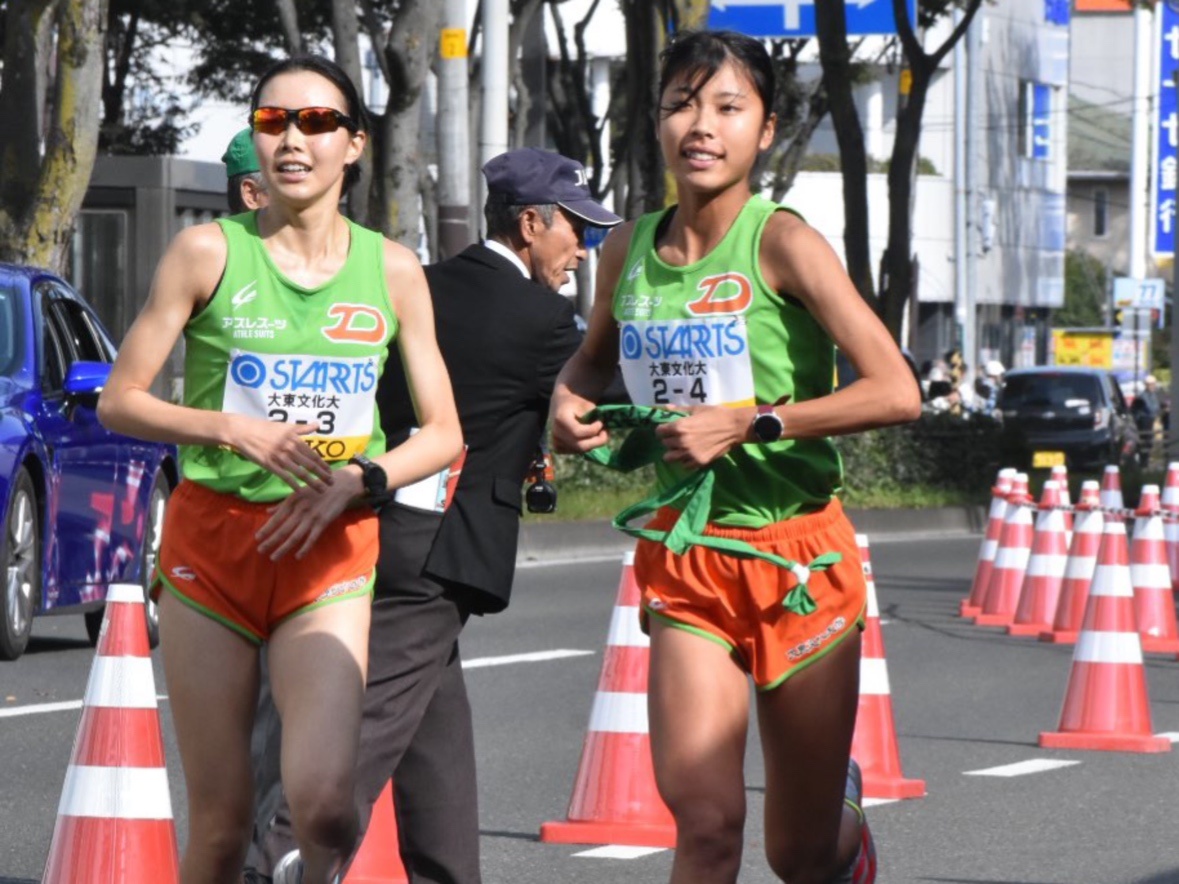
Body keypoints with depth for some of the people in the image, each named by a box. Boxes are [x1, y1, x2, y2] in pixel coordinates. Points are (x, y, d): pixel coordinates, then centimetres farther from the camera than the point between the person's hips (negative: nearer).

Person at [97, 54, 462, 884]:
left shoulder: (392, 270, 5)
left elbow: (444, 434, 7)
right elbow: (119, 401, 0)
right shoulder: (208, 252, -1)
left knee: (323, 800, -20)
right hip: (210, 542, -1)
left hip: (331, 554, 1)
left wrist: (355, 480, -10)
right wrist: (230, 429, -15)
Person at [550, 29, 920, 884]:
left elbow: (896, 392, -19)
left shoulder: (780, 243, -12)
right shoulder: (629, 249, 3)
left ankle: (843, 802, 44)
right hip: (686, 555, 3)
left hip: (797, 557, -3)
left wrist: (745, 423, -21)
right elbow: (594, 357, 25)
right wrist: (570, 402, 3)